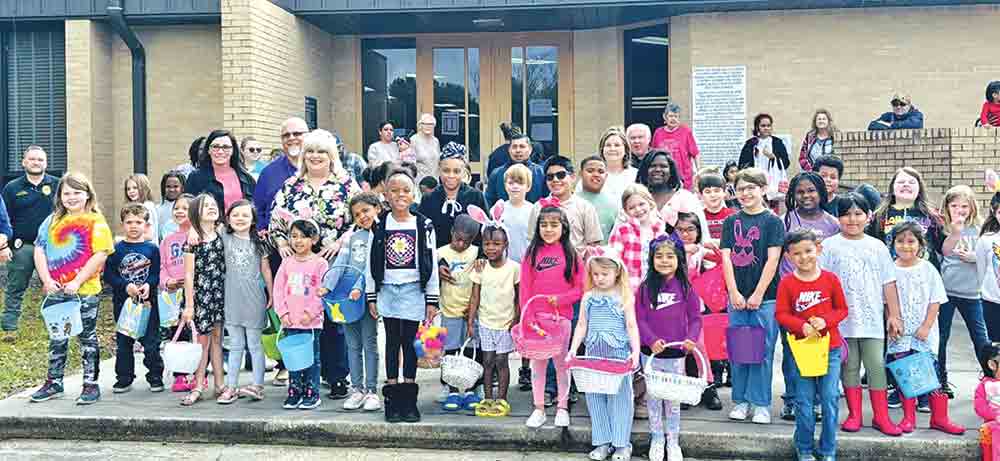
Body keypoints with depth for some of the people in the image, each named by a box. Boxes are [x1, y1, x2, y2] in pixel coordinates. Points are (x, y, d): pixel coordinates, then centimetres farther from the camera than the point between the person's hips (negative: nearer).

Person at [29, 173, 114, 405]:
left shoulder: (95, 221, -5)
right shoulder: (52, 221, 10)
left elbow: (100, 255, -14)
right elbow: (39, 250, 7)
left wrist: (77, 281, -17)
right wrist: (46, 279, -6)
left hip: (85, 291, -5)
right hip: (56, 291, 5)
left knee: (87, 337, 5)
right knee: (57, 337, 13)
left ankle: (91, 384, 13)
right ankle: (54, 383, 25)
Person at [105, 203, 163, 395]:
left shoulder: (152, 249, 1)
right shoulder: (116, 249, 2)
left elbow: (157, 273, -1)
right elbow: (108, 275, -3)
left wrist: (149, 284, -20)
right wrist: (126, 286, -16)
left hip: (147, 302, -1)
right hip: (122, 302, 1)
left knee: (151, 341, 3)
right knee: (123, 343, 10)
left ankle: (155, 377, 15)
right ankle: (124, 378, 21)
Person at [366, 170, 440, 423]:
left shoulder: (423, 225, -1)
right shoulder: (379, 226, 3)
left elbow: (431, 264, 0)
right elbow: (371, 263, 6)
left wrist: (432, 300, -2)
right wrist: (371, 296, 3)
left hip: (413, 291, -1)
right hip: (387, 291, 1)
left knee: (409, 342, 2)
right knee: (392, 341, 7)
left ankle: (409, 400, 12)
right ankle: (392, 399, 14)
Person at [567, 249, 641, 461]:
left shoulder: (624, 296, -3)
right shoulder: (589, 297, 7)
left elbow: (631, 326, -5)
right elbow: (581, 326, 10)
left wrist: (635, 351, -16)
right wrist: (572, 350, 2)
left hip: (618, 354, -4)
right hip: (594, 354, 4)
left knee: (619, 396, 1)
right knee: (595, 397, 7)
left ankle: (621, 443, 11)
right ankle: (602, 442, 17)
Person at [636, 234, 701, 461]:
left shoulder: (686, 288, -3)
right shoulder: (645, 288, -3)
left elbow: (695, 317, 0)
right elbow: (639, 319, -5)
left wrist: (691, 338, -17)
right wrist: (652, 340, -18)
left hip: (677, 354, 0)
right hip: (651, 353, 1)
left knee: (673, 400, 9)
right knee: (653, 398, 10)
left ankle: (673, 441, 24)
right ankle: (656, 440, 24)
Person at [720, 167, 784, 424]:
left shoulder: (772, 222, 0)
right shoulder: (731, 222, 9)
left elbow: (772, 260, -6)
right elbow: (726, 258, 4)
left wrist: (758, 294, -11)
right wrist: (734, 293, -6)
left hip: (765, 297, -3)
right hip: (736, 297, 3)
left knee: (763, 351, 0)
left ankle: (761, 404, 8)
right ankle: (741, 401, 16)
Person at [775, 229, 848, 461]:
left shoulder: (830, 279, -2)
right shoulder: (787, 283, -5)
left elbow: (842, 309, 2)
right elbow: (781, 314, -4)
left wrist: (825, 320, -16)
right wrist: (802, 326, -20)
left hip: (830, 348, 1)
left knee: (830, 400, 3)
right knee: (804, 402, 7)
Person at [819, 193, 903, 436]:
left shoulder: (877, 247, 8)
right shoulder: (830, 246, 2)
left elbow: (889, 284, 9)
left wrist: (894, 315, 5)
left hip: (872, 318, 1)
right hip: (842, 319, -1)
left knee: (877, 365, 0)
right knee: (849, 367, 7)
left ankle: (881, 416, 10)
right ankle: (854, 414, 17)